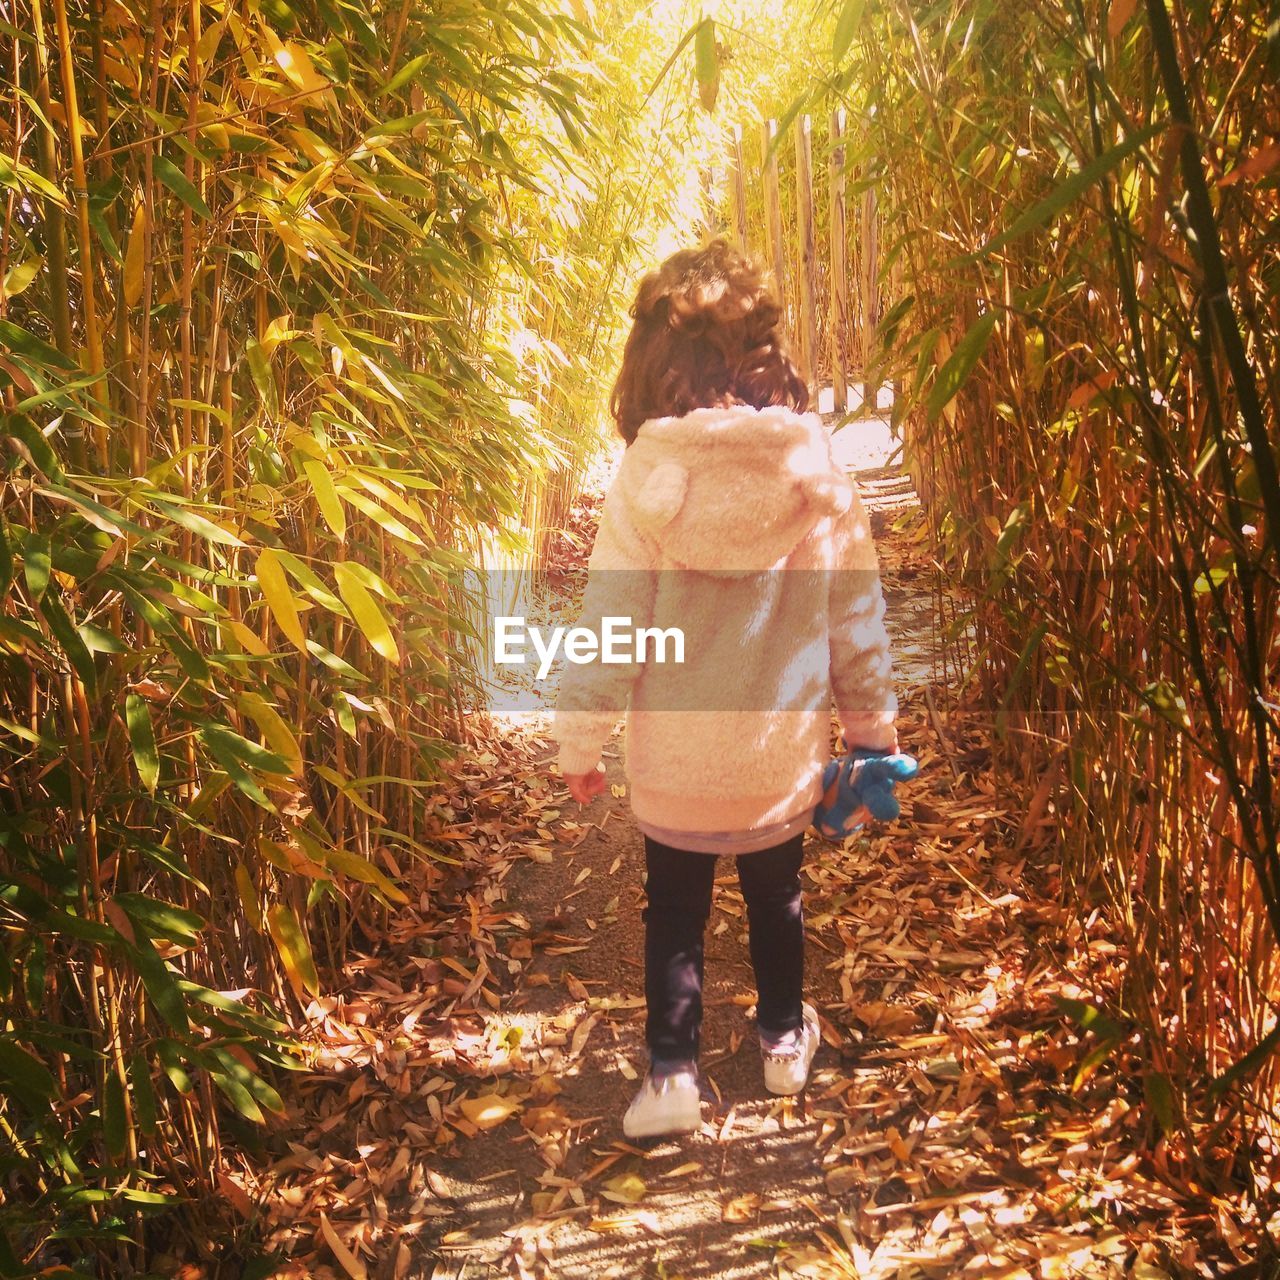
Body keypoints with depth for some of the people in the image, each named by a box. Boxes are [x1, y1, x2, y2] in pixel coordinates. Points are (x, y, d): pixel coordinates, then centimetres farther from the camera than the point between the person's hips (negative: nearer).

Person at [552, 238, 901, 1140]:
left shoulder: (644, 482, -17)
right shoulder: (818, 473, -12)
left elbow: (608, 633, -13)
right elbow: (856, 617, -4)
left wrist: (580, 745, -1)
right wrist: (874, 727, 10)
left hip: (673, 759, -2)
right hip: (781, 754, 2)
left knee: (675, 912, 18)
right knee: (777, 895, 24)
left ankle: (673, 1074, 21)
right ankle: (785, 1041, 41)